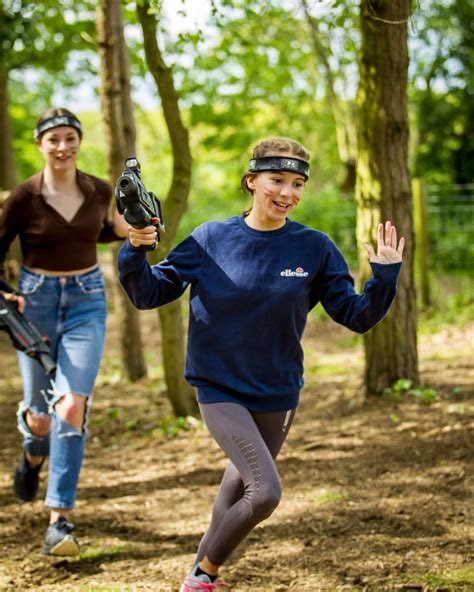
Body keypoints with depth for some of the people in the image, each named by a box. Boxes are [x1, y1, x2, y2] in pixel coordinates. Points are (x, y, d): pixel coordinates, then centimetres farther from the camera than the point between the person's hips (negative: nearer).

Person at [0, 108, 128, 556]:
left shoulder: (99, 192, 0)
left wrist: (123, 230, 1)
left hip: (87, 302, 1)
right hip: (36, 302, -1)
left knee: (72, 406, -16)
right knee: (42, 415, 7)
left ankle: (60, 519, -11)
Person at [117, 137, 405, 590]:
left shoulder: (315, 249, -8)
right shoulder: (211, 239, -9)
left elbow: (357, 316, -5)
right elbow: (149, 294, -4)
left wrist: (385, 277, -22)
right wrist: (135, 250, -22)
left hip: (278, 394, 3)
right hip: (220, 389, -3)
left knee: (243, 479, 21)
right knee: (265, 492, -17)